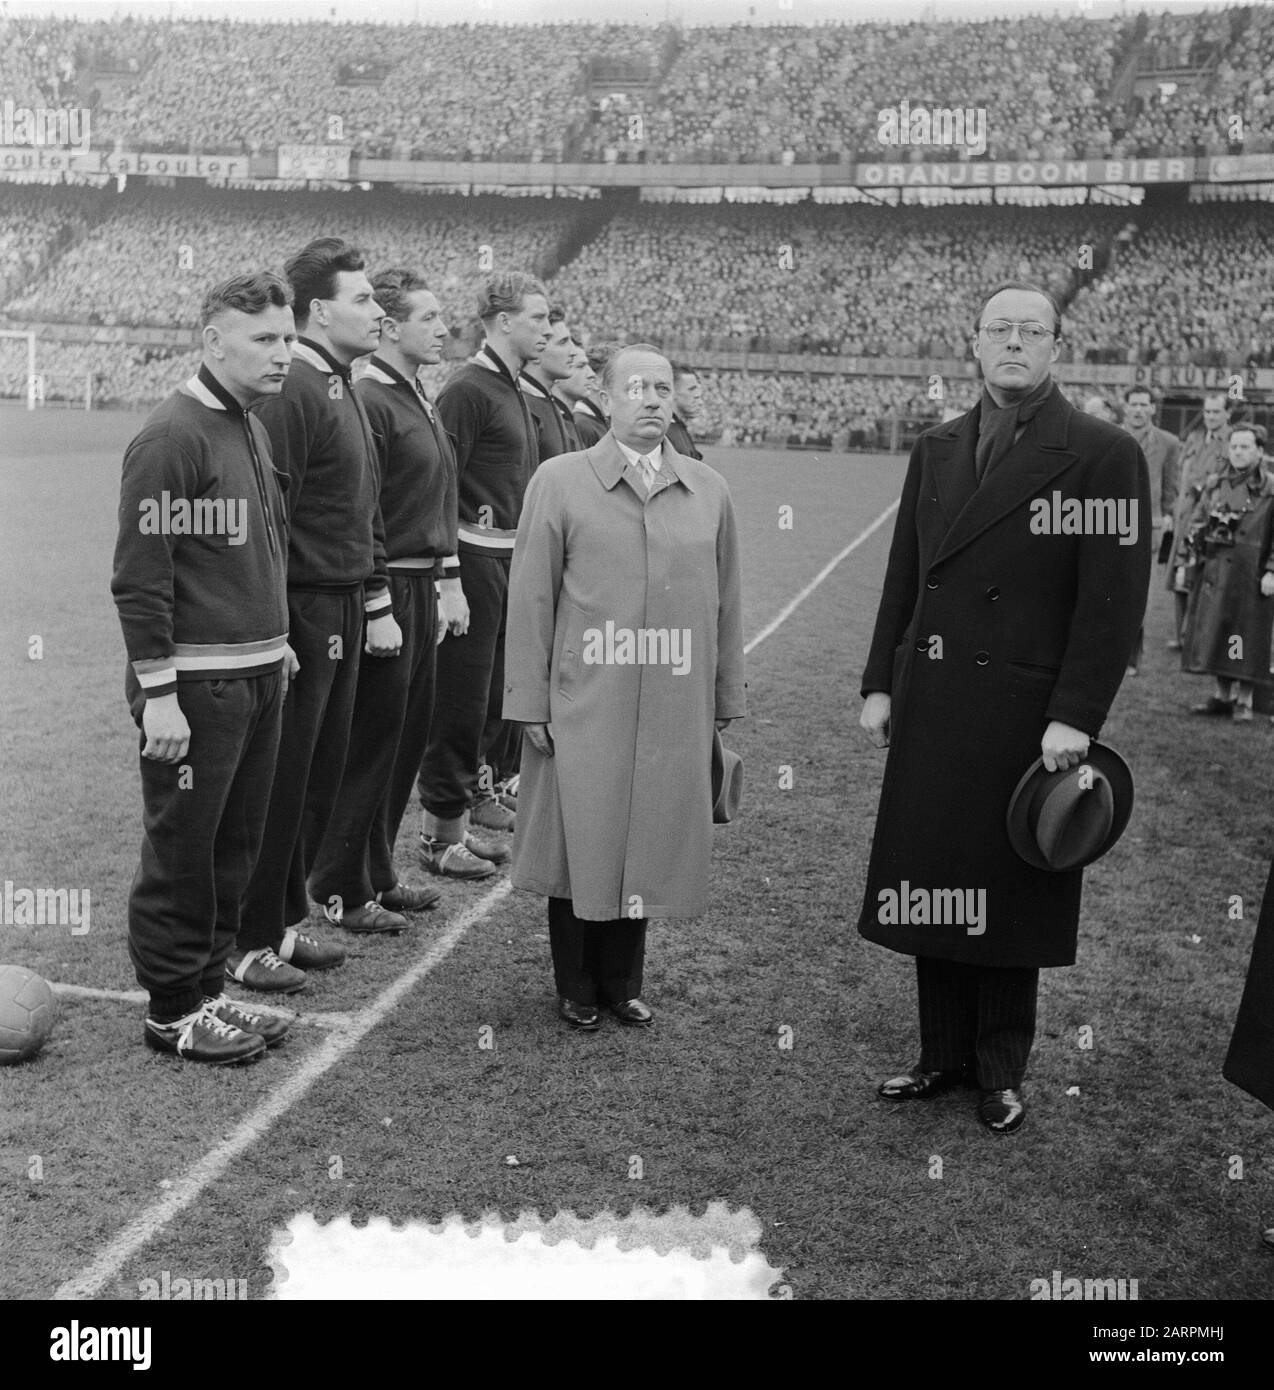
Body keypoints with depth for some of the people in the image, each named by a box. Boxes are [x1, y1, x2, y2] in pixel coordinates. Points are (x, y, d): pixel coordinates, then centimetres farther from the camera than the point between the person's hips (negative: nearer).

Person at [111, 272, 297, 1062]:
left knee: (235, 848, 15)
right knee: (181, 855, 3)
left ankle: (208, 988, 27)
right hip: (197, 687, -8)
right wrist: (156, 693, -18)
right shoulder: (173, 436, -14)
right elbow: (140, 576, -16)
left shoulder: (253, 427, 13)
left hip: (260, 678, 9)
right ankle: (173, 1011, 15)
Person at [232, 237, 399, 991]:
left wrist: (377, 602, 16)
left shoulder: (344, 387, 14)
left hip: (346, 611, 9)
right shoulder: (293, 390, -15)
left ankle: (288, 919, 28)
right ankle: (252, 942, 13)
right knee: (282, 781, 0)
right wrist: (276, 629, -20)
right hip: (304, 611, -9)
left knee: (323, 775, 15)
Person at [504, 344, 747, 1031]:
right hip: (583, 708, -2)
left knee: (648, 845, 11)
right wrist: (531, 703, -5)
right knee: (580, 843, 5)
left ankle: (622, 982, 29)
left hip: (674, 711, 3)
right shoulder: (559, 481, -1)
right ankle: (576, 989, 24)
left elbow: (725, 602, 10)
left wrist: (728, 701, 10)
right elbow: (532, 598, -2)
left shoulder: (709, 490, 7)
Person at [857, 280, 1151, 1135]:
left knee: (1008, 899, 7)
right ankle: (945, 1056, 25)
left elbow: (1114, 601, -11)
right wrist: (881, 683, 7)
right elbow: (904, 578, 13)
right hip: (930, 711, 5)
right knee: (935, 889, 10)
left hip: (1024, 720, -5)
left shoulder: (1102, 455, -6)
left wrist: (1076, 717, -16)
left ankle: (1002, 1071, 23)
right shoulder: (936, 451, 11)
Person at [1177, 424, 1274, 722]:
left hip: (1249, 573, -4)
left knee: (1246, 634, 1)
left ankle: (1243, 700, 10)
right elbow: (1195, 525, 12)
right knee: (1213, 631, 8)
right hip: (1213, 571, 4)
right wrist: (1183, 561, 7)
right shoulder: (1213, 484, 10)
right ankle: (1222, 695, 21)